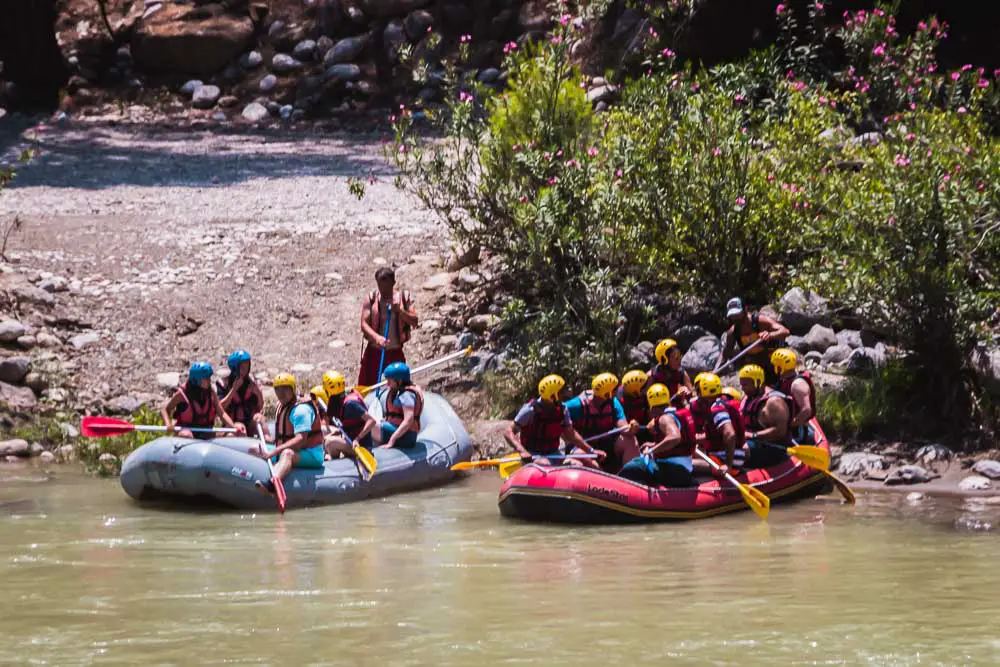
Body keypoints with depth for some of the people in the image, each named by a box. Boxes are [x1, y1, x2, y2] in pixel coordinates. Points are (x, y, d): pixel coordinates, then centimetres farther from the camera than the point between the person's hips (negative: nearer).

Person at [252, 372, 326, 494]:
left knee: (287, 454, -43)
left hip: (310, 456, -11)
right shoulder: (281, 406, 15)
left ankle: (271, 484, -72)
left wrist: (274, 452, -34)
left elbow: (301, 440, -27)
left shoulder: (301, 409, -14)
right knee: (254, 450, 9)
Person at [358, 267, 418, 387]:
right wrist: (376, 337, -29)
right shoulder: (371, 298, -4)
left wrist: (400, 310, -23)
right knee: (365, 389, 0)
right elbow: (364, 324, -10)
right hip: (374, 351, -1)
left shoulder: (404, 297, -1)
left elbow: (414, 321, -6)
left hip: (395, 353, 1)